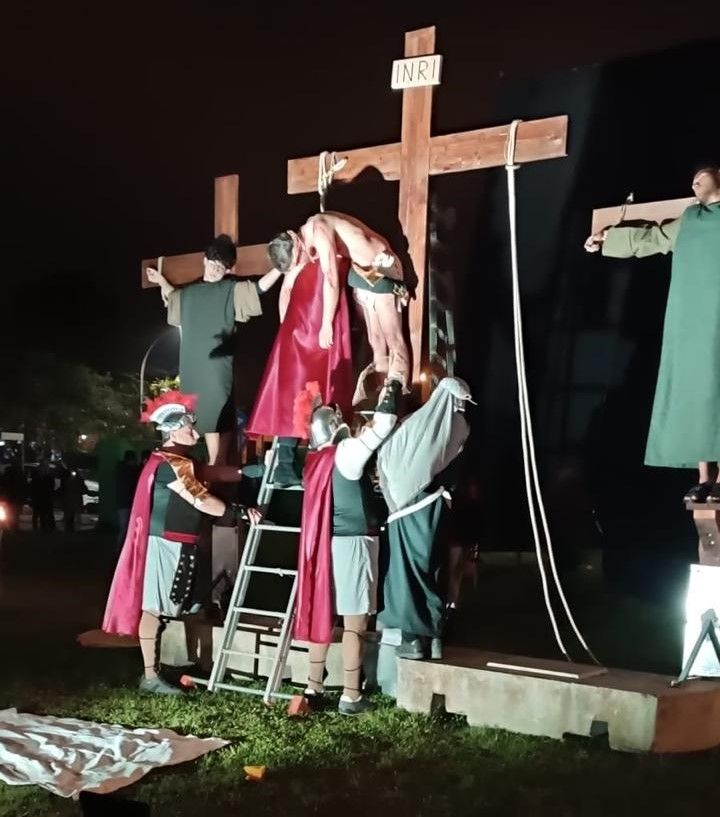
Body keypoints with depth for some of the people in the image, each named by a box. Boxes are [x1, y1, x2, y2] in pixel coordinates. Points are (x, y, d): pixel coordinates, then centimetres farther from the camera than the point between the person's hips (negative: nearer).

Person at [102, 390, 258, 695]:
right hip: (165, 544, -10)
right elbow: (201, 501, -22)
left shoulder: (178, 461, 15)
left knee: (158, 610, 13)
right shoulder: (170, 464, -17)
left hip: (174, 545, 10)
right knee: (153, 609, -5)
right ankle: (150, 677, -1)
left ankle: (152, 670, 19)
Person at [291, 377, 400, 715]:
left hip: (327, 542, 7)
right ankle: (351, 696, 1)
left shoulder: (317, 458, 8)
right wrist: (391, 389, -1)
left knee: (322, 615, 12)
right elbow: (383, 425, -15)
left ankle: (313, 687, 16)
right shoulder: (348, 451, -12)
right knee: (355, 622, -2)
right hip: (353, 542, -7)